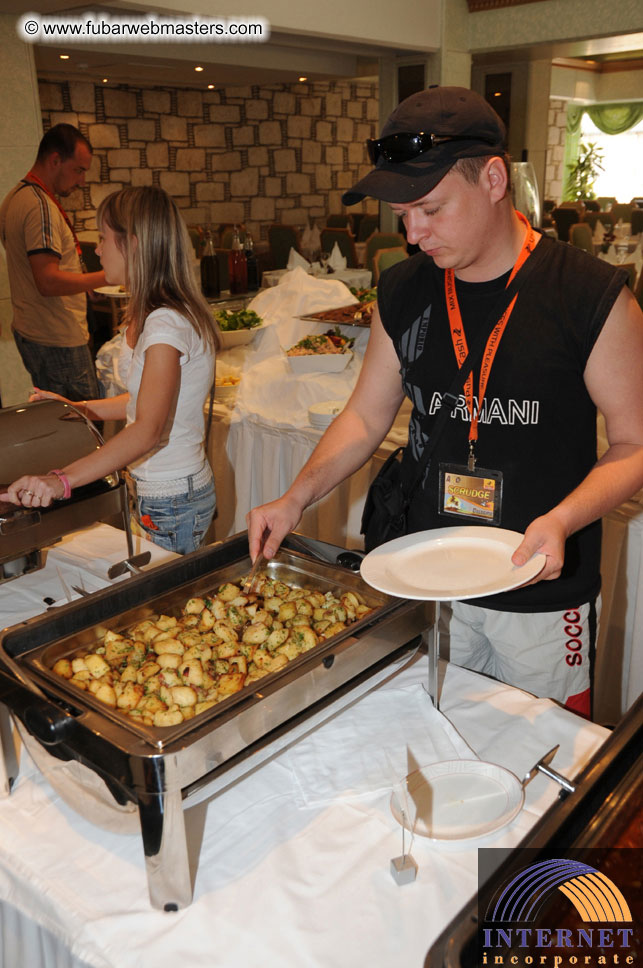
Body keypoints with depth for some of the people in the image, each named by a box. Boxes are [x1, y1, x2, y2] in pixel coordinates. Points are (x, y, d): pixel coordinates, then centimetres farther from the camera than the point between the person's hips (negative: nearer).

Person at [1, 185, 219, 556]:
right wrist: (77, 408, 18)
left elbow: (149, 430, -36)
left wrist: (63, 479, -45)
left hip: (171, 504, -9)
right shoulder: (155, 316, 7)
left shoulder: (166, 324, -24)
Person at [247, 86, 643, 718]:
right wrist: (295, 498, -5)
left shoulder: (592, 296, -14)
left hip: (542, 592, -3)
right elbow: (365, 417, 7)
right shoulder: (402, 294, 0)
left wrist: (563, 520, -25)